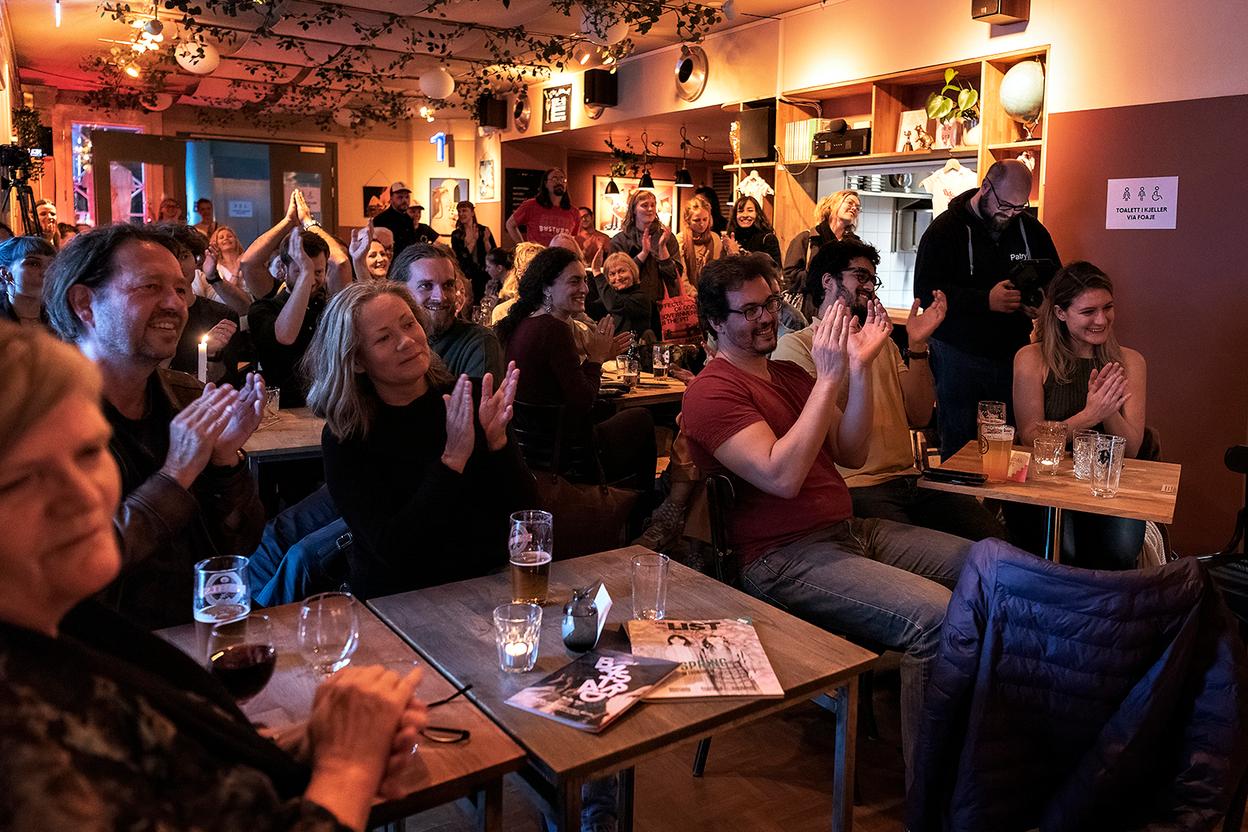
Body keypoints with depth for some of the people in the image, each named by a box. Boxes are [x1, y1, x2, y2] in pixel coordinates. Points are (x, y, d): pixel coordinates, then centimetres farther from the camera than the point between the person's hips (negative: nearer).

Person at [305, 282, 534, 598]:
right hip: (396, 602, 0)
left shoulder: (467, 400, 1)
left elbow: (526, 511, -2)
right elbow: (391, 548, -15)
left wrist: (497, 441, -16)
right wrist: (453, 459, -20)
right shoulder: (344, 437, -4)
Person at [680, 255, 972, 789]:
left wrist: (860, 368, -1)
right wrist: (828, 379, -18)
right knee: (938, 618, -29)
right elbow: (782, 477, -21)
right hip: (784, 560, -9)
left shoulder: (791, 376, 20)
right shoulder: (711, 392, -7)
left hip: (849, 530, 9)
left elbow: (851, 454, 11)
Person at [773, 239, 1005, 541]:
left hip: (909, 480, 7)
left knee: (994, 537, -15)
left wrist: (918, 345, 5)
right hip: (855, 488, -6)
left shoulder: (883, 344, 26)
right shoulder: (795, 345, 3)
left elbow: (919, 417, 15)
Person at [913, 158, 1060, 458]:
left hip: (1013, 354, 4)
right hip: (958, 357, -4)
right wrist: (986, 300, -23)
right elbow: (925, 293, -14)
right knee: (958, 446, 1)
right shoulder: (946, 228, -4)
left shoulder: (1031, 229, 10)